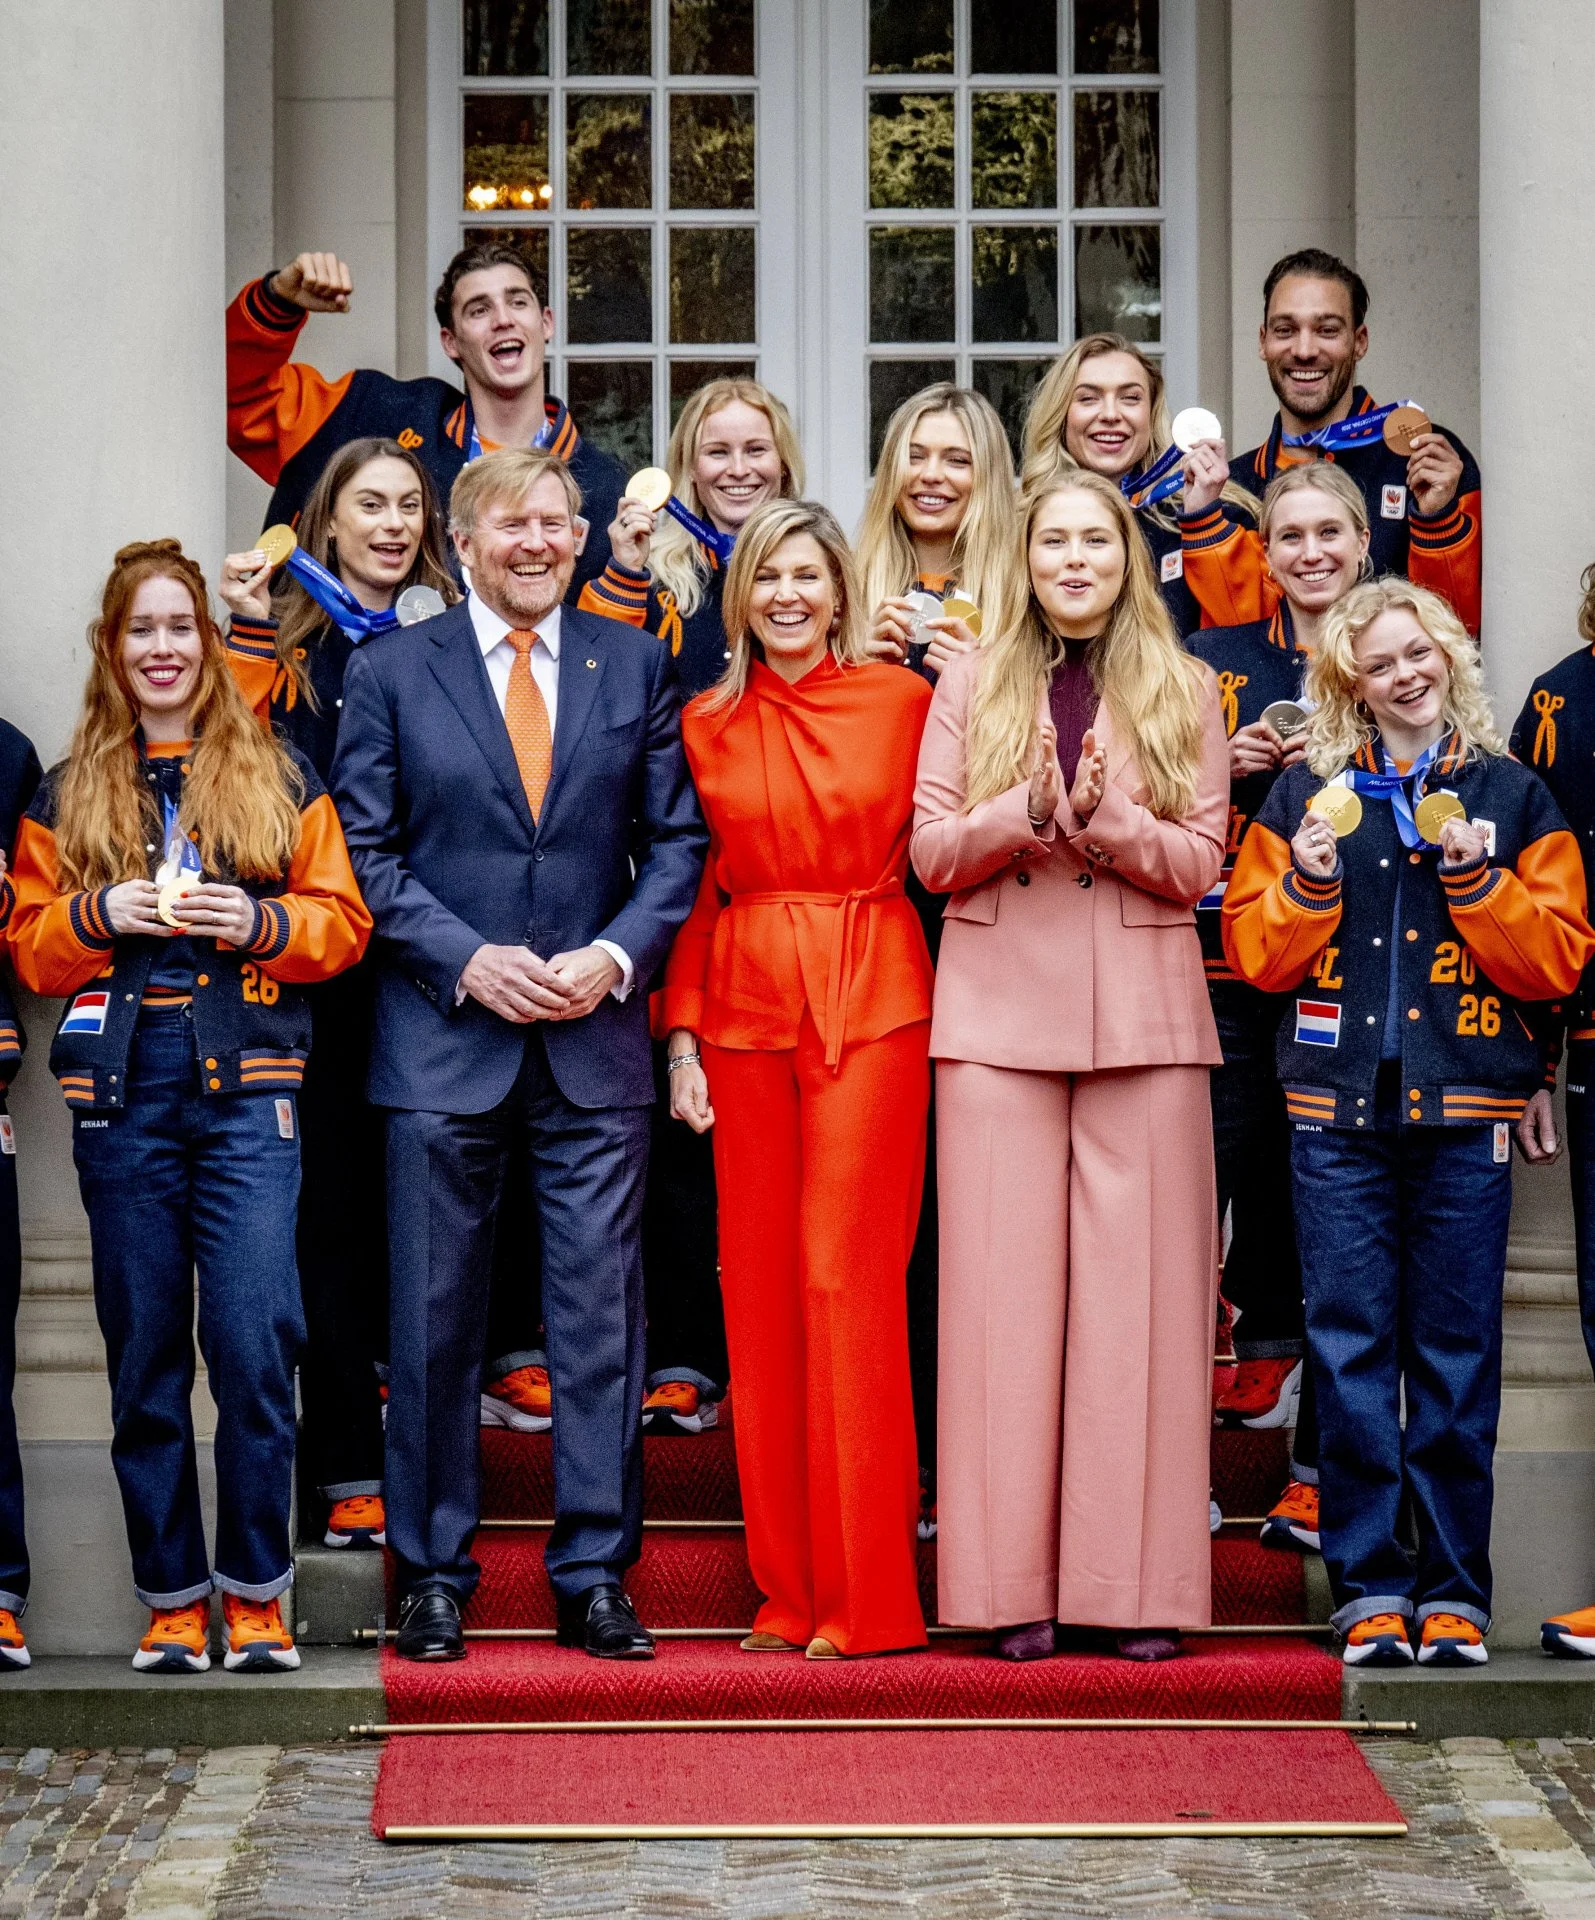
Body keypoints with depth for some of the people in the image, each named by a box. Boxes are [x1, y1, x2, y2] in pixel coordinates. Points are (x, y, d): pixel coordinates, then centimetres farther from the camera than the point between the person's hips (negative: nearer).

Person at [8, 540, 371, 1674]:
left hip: (248, 1082, -2)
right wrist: (100, 915, -7)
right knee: (146, 1355, 4)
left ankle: (257, 1594, 2)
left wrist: (259, 922, -10)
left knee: (255, 1346, -10)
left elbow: (343, 923, 8)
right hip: (121, 1091, 2)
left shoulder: (279, 779, 10)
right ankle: (172, 1600, 13)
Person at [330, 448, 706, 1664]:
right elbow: (365, 851, 1)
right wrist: (468, 960, -10)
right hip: (443, 1041, -1)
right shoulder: (390, 672, 5)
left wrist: (617, 956, -8)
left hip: (595, 1038, 1)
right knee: (435, 1320, 4)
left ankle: (596, 1574, 10)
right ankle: (434, 1573, 15)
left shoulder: (637, 666, 9)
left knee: (601, 1314, 1)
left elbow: (679, 841, 8)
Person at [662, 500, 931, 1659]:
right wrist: (682, 1034, 4)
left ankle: (868, 1596, 0)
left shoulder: (903, 700, 2)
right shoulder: (708, 723, 9)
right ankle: (789, 1587, 12)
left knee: (847, 1276, -8)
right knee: (758, 1285, 3)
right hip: (745, 1007, 3)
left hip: (870, 1004, -3)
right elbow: (694, 887, 10)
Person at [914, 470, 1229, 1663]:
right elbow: (931, 851, 3)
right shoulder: (973, 685, 11)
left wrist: (1102, 816, -15)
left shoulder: (1184, 692, 10)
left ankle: (1141, 1583, 3)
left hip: (1143, 1013, 0)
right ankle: (1016, 1587, 3)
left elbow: (1198, 864, 3)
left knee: (1139, 1286, -2)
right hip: (999, 1007, 0)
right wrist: (1028, 810, -15)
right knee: (1005, 1283, -2)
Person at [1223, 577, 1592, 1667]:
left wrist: (1477, 877, -10)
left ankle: (1454, 1590, 8)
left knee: (1458, 1352, 1)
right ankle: (1369, 1587, 7)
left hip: (1466, 1111, 0)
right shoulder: (1307, 793, 10)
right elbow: (1258, 955, 8)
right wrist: (1310, 880, -9)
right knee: (1352, 1347, 0)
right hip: (1339, 1105, 1)